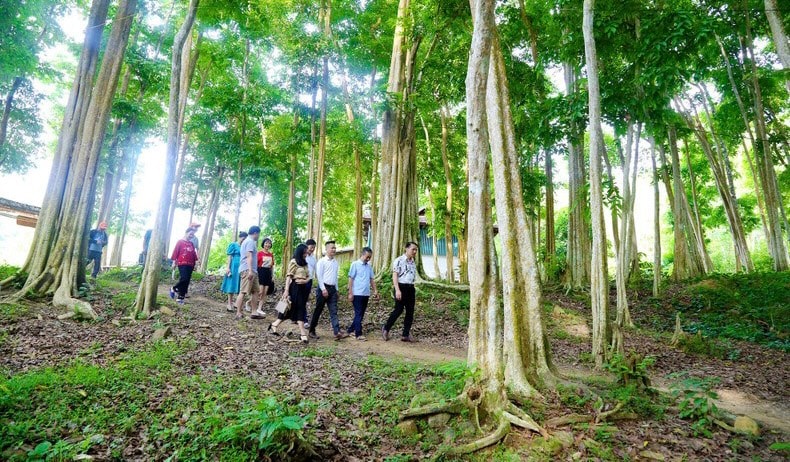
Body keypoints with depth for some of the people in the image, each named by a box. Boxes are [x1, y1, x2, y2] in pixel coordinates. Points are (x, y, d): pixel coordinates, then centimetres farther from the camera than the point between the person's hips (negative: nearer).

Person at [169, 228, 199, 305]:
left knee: (187, 281, 3)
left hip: (190, 265, 6)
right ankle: (173, 288, 9)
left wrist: (195, 263, 11)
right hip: (182, 264, -6)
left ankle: (181, 297, 9)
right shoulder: (180, 241, 0)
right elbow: (175, 252, -3)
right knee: (184, 279, -18)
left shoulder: (191, 244, 16)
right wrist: (174, 262, -7)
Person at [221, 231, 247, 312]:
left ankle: (231, 302, 14)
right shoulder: (233, 245, -3)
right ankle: (229, 304, 1)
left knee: (236, 285, 8)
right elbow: (229, 256, -7)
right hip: (234, 267, -6)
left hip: (241, 268, 6)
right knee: (231, 285, -2)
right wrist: (228, 267, -14)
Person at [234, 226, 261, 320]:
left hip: (252, 271, 11)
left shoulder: (247, 241, 25)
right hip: (248, 270, -11)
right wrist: (250, 270, -26)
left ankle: (254, 313, 9)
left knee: (255, 291, 9)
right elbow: (249, 256, -18)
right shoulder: (250, 241, -7)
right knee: (243, 291, -12)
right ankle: (238, 313, -14)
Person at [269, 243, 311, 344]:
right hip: (295, 287, -8)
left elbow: (308, 276, 18)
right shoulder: (294, 262, -6)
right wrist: (286, 290, -16)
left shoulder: (305, 263, 15)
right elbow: (288, 276, -10)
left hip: (303, 288, 8)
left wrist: (305, 281, -5)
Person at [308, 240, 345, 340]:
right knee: (318, 310, 4)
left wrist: (336, 289, 16)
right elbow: (319, 276, -11)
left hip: (333, 288, 6)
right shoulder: (322, 261, -6)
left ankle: (337, 332, -9)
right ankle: (312, 331, 17)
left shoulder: (335, 262, 14)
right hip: (323, 288, -6)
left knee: (334, 311, -2)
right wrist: (323, 289, -16)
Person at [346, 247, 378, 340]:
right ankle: (358, 334, -1)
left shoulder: (369, 266, 11)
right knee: (358, 314, -5)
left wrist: (375, 290, 6)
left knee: (361, 315, 11)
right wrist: (350, 293, -11)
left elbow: (372, 279, 15)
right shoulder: (355, 264, -6)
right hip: (357, 294, -6)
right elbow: (350, 279, -7)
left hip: (366, 294, 6)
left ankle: (351, 330, 23)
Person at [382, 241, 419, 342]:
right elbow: (394, 276, -12)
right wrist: (397, 290, -20)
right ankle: (386, 328, 12)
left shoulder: (413, 262, 16)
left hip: (411, 288, 7)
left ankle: (406, 335, 12)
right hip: (401, 287, -7)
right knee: (399, 309, -8)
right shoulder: (399, 260, -7)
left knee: (410, 311, 5)